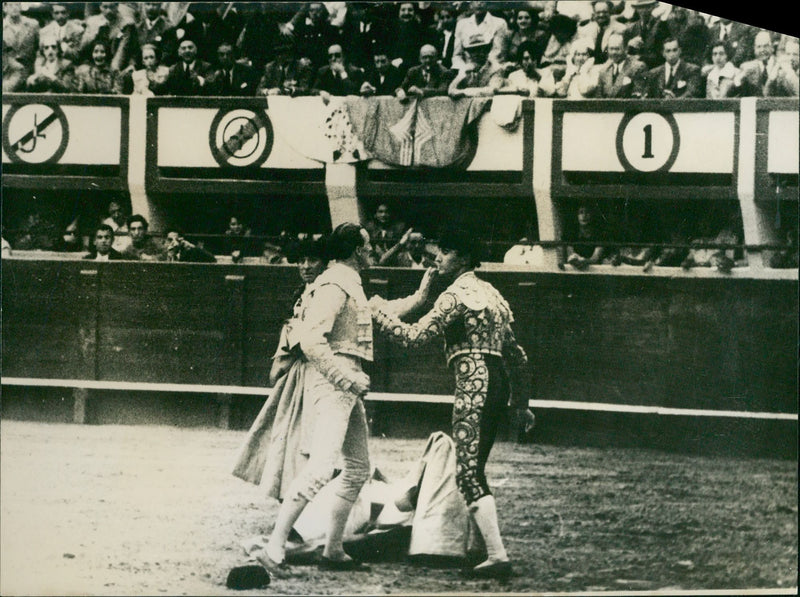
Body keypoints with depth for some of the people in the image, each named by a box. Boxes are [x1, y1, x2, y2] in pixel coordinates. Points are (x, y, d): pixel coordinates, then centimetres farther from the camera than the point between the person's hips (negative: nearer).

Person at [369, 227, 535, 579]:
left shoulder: (457, 294, -7)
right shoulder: (491, 293, 22)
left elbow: (415, 337, -14)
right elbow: (515, 353, 24)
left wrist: (379, 311, -2)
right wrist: (520, 402, 29)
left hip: (474, 384, -9)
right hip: (498, 382, 9)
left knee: (469, 473, -11)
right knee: (472, 469, 15)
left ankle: (498, 556, -19)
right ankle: (485, 546, 16)